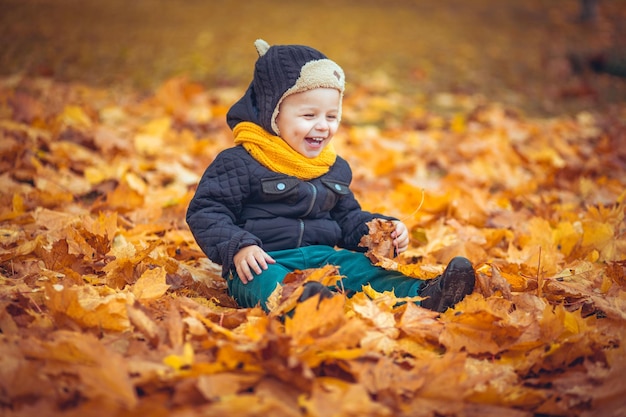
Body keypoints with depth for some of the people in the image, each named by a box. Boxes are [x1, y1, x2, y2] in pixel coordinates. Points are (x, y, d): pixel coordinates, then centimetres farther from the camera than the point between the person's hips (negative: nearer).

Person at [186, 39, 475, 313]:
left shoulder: (336, 168, 17)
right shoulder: (240, 163, -4)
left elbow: (348, 218, 28)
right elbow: (206, 212, -5)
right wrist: (238, 247, -21)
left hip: (324, 256, 7)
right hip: (264, 262, -6)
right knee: (267, 282, -39)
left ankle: (424, 296, -38)